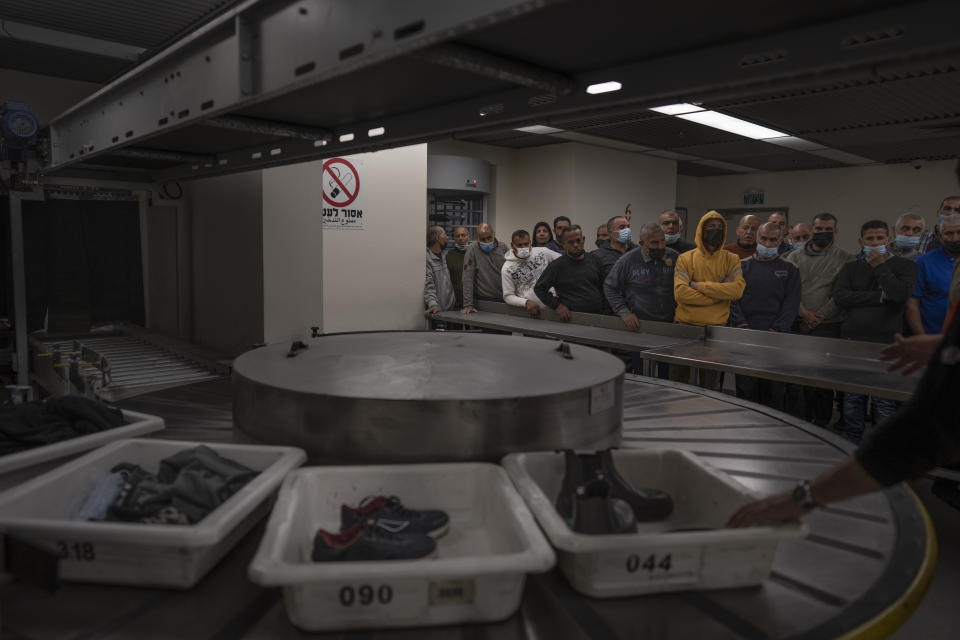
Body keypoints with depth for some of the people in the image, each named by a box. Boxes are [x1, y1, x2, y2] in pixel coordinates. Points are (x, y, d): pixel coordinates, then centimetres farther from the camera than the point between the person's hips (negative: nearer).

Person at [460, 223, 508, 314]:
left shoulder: (503, 247, 3)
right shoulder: (473, 249, -7)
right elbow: (468, 278, -11)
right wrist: (468, 305, -15)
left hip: (504, 299, 3)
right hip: (483, 299, -3)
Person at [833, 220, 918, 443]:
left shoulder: (904, 266, 7)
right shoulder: (850, 268, 14)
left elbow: (901, 294, -13)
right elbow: (840, 296, -4)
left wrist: (880, 266, -5)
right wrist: (880, 296, -8)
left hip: (886, 341, -3)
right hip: (852, 341, 3)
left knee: (884, 400, -4)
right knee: (852, 397, 8)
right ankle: (852, 443, 19)